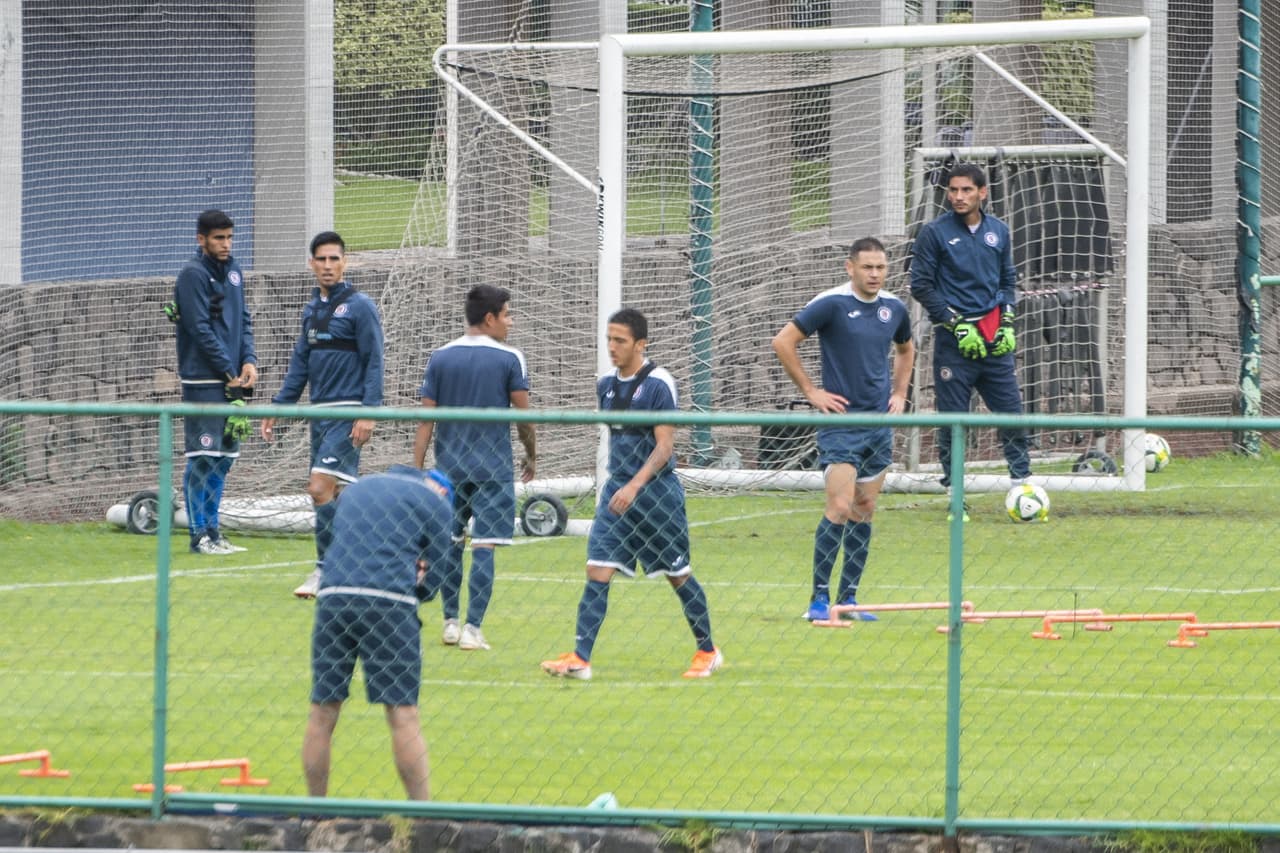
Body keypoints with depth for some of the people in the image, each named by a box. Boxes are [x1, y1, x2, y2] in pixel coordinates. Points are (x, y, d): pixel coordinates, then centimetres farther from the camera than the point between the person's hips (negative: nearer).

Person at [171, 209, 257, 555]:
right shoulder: (193, 275, -10)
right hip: (203, 380, -8)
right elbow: (201, 330, -14)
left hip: (232, 380, 8)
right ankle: (199, 535, -3)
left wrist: (249, 361, 1)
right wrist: (230, 372, -13)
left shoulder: (232, 271, 15)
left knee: (223, 458, 11)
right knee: (202, 458, -6)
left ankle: (212, 531, 17)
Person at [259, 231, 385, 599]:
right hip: (320, 413, 8)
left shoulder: (360, 307, -7)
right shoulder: (312, 309, 15)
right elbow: (300, 363, 21)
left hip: (348, 414, -8)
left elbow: (374, 362, -10)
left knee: (321, 487, -15)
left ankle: (325, 569, -11)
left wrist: (368, 413, -18)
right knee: (334, 492, 7)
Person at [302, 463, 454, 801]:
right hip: (389, 602, -4)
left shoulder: (356, 489, 28)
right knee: (403, 715, -2)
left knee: (322, 713, 8)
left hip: (332, 595, 4)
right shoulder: (437, 504, 11)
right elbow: (431, 583, 8)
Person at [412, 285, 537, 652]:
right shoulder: (509, 359, -5)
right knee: (484, 548, -3)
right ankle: (472, 628, -7)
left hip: (449, 466, 3)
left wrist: (417, 468, 4)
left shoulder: (439, 358, 3)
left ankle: (450, 622, 16)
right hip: (493, 468, -3)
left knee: (449, 544, 14)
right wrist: (531, 456, 16)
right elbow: (523, 416, -1)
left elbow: (426, 419, 2)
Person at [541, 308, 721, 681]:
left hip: (656, 491, -6)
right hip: (617, 489, 6)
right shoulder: (606, 385, 7)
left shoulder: (657, 384, -13)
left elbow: (664, 447, -17)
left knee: (678, 574, 6)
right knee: (597, 571, -6)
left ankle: (707, 652, 22)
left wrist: (635, 486, -27)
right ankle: (580, 659, -10)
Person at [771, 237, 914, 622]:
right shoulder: (831, 304, -10)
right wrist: (811, 391, -9)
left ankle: (848, 598, 13)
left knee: (864, 511, 7)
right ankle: (819, 597, -7)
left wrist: (899, 392, 17)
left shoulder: (894, 308, 8)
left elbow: (905, 349, 29)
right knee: (840, 507, -13)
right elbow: (783, 342, -10)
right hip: (840, 421, -6)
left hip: (880, 423, 6)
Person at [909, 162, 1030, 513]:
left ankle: (1022, 481, 8)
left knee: (1011, 410, 0)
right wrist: (955, 324, -11)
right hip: (954, 340, -4)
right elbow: (921, 286, -4)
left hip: (994, 339, 4)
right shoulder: (935, 233, -3)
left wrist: (1007, 322, 4)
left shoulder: (998, 232, 10)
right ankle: (954, 493, 4)